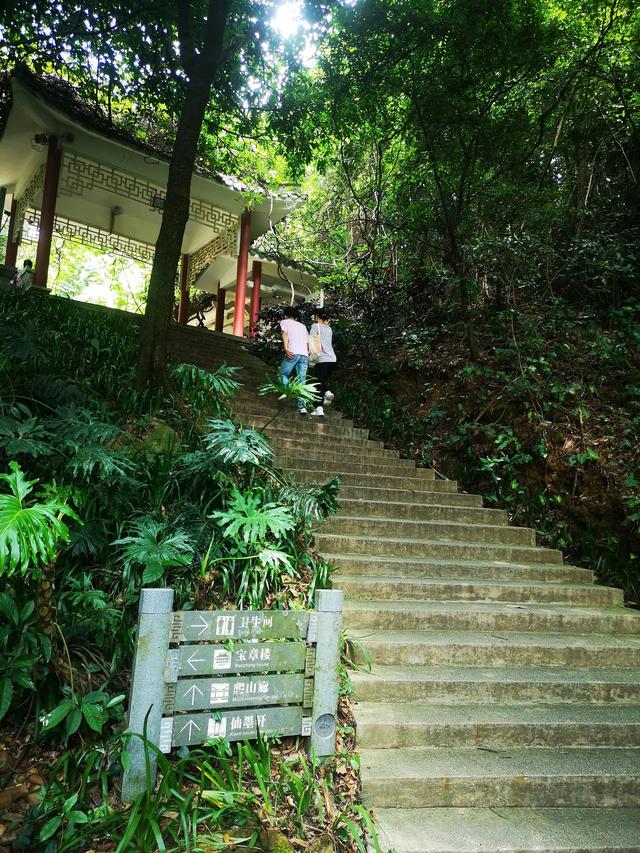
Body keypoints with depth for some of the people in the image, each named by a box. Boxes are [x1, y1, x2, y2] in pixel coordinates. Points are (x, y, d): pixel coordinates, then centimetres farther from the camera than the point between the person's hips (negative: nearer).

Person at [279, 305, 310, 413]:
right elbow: (308, 342, 22)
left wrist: (286, 348, -14)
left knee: (283, 373, 13)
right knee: (301, 381, 2)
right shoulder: (302, 326, 30)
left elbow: (285, 333, -3)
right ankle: (301, 406, -8)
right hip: (305, 355, 4)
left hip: (293, 353, -4)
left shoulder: (284, 322, 16)